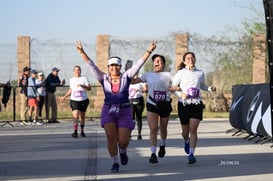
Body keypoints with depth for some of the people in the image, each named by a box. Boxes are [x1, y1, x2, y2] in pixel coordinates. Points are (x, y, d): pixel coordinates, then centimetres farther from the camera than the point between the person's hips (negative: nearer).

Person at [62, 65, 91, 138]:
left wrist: (82, 85, -23)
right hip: (74, 100, 1)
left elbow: (89, 88, -8)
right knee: (75, 116, -14)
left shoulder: (84, 78, 0)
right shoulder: (71, 80, 10)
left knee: (82, 116, 9)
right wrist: (65, 96, 13)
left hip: (83, 100, -1)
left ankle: (82, 131, 24)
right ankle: (75, 132, -19)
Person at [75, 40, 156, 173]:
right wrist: (81, 52, -11)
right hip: (108, 111, 1)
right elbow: (91, 65, -3)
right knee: (111, 137, -12)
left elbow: (139, 64, -5)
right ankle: (115, 163, 4)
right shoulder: (104, 78, 2)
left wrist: (149, 51, -13)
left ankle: (122, 151, 31)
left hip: (124, 112, -1)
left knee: (123, 141, -6)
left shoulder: (126, 77, 0)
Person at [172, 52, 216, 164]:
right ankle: (186, 141, 45)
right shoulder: (181, 73, -1)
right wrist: (181, 94, -17)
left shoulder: (200, 73, 7)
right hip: (183, 104, 0)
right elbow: (172, 87, 1)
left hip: (197, 104, 1)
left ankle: (191, 154, -11)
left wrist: (210, 88, 3)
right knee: (185, 131, 10)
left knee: (193, 130, -13)